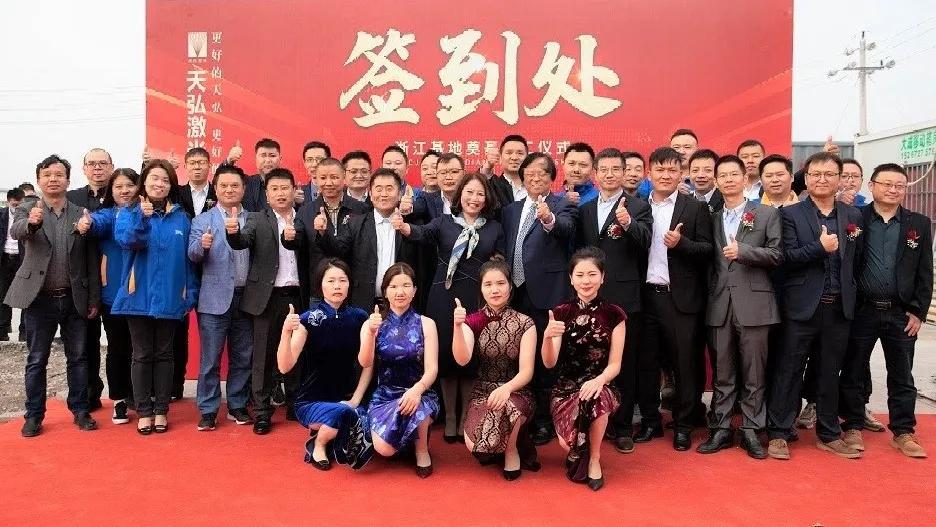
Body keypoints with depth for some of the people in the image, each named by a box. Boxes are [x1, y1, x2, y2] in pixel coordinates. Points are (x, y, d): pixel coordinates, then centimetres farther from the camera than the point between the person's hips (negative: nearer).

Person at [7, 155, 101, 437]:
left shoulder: (81, 214, 2)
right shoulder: (27, 209, 0)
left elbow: (91, 261, 3)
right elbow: (16, 231, -23)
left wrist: (94, 299, 0)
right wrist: (31, 222, -46)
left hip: (74, 299, 1)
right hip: (39, 298, -1)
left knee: (77, 358, 9)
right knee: (37, 360, 9)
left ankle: (80, 410, 21)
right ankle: (34, 415, 19)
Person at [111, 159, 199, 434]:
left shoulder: (181, 218, 5)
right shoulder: (129, 213, 3)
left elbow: (188, 257, 5)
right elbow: (125, 239, -17)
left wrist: (191, 293, -1)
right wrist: (141, 217, -33)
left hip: (169, 298, 1)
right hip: (139, 296, -1)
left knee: (164, 354, 9)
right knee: (142, 355, 6)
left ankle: (161, 410, 18)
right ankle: (143, 411, 15)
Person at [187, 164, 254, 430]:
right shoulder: (202, 220, 3)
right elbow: (193, 255, -9)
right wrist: (202, 244, -29)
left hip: (246, 298, 2)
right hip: (215, 299, -2)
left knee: (242, 357, 11)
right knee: (210, 359, 4)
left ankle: (237, 406, 23)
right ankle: (208, 411, 14)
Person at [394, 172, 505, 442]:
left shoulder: (494, 228, 7)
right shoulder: (444, 222, 2)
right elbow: (423, 233, -17)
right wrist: (404, 227, -37)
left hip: (477, 300, 1)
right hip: (444, 298, 0)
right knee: (446, 355, 6)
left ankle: (465, 418, 23)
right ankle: (449, 417, 22)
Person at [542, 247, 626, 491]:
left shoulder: (614, 314, -1)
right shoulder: (560, 313, -2)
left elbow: (615, 364, -3)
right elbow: (549, 363, -9)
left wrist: (598, 381, -26)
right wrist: (547, 337, -31)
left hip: (599, 385, 0)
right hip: (566, 388, 0)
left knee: (595, 399, -36)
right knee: (568, 442, -23)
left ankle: (594, 459, -8)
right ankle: (577, 450, 18)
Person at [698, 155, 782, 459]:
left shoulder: (767, 214, 5)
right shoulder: (712, 219, 14)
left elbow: (776, 254, -2)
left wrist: (742, 251, -15)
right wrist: (707, 297, 5)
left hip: (753, 302, -2)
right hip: (719, 305, 3)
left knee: (753, 373, 4)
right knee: (722, 373, 7)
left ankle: (751, 431, 14)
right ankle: (721, 429, 15)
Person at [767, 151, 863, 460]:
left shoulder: (853, 216, 10)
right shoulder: (791, 214, -2)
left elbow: (857, 261, 12)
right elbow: (787, 258, -11)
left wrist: (851, 295, 7)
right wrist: (820, 247, -23)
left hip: (839, 308, 4)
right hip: (802, 306, -4)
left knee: (830, 373, 13)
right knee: (789, 371, 2)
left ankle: (829, 435, 24)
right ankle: (779, 434, 10)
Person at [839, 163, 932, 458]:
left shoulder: (919, 224, 6)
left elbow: (925, 273, 5)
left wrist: (918, 312, 0)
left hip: (901, 314, 2)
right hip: (861, 311, -2)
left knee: (902, 377, 10)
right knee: (854, 373, 7)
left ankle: (903, 433, 21)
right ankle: (853, 428, 21)